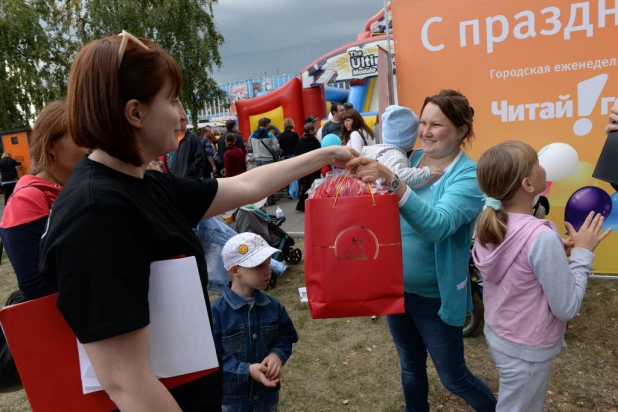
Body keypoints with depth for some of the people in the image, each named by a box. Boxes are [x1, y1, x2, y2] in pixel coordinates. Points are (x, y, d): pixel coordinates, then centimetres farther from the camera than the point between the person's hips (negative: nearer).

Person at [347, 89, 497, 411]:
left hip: (436, 296, -5)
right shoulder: (409, 160, -1)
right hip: (397, 288, 5)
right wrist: (360, 171, -22)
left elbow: (438, 225, -36)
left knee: (454, 378, 16)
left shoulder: (469, 176, -19)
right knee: (410, 367, 25)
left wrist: (392, 182, -48)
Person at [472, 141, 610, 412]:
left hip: (496, 334, 7)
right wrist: (582, 253, -12)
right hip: (527, 350, -7)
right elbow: (567, 308, -20)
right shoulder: (541, 238, -30)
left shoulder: (489, 223, -8)